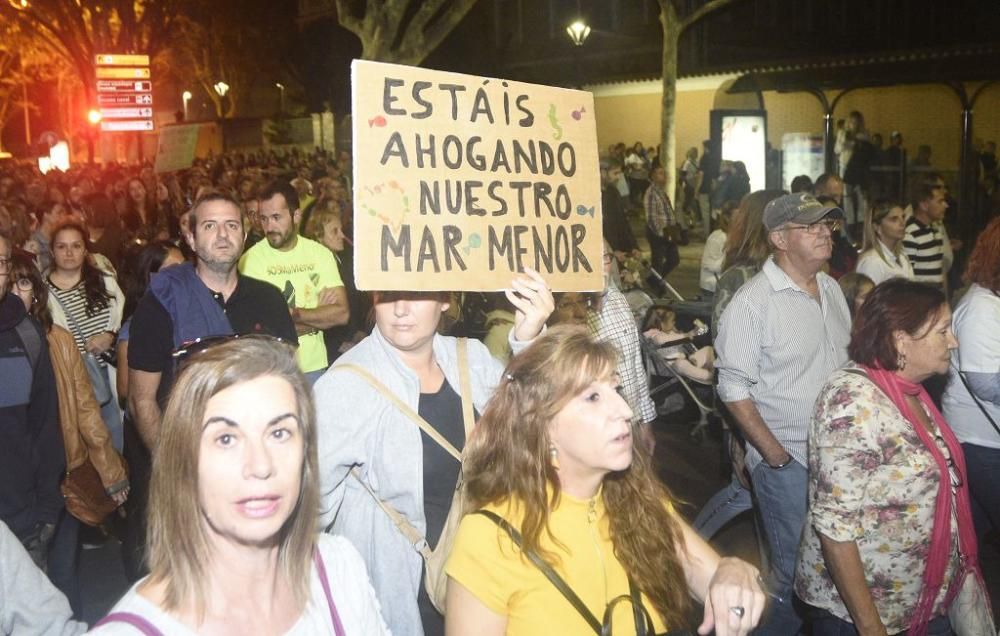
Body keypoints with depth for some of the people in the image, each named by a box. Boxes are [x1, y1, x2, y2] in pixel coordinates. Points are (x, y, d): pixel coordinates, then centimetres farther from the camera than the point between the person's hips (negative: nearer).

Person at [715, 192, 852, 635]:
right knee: (795, 574, 5)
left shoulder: (831, 288, 6)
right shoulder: (752, 303, -16)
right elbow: (735, 389, -15)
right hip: (787, 463, -6)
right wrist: (774, 454, -15)